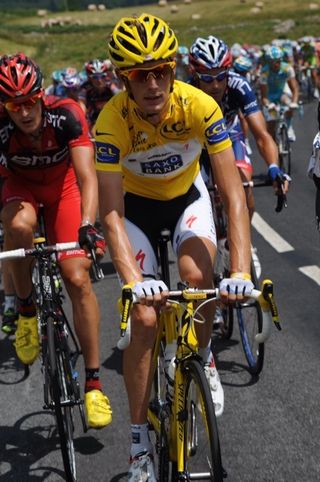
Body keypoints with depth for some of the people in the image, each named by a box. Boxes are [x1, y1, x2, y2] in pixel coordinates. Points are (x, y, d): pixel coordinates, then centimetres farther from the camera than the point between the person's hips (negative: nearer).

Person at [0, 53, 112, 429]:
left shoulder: (66, 115, -31)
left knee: (77, 278, -13)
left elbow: (87, 176, -37)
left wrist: (87, 224, -51)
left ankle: (93, 381, -2)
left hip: (63, 186, 0)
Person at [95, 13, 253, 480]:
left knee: (197, 277, -29)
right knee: (144, 319, -12)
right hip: (137, 203, 0)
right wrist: (133, 281, -49)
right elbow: (111, 214, -34)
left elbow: (234, 194, -31)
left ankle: (203, 357, 6)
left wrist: (241, 271, -43)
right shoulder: (112, 121, -32)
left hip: (187, 196, 1)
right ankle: (139, 441, 3)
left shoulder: (199, 106, -30)